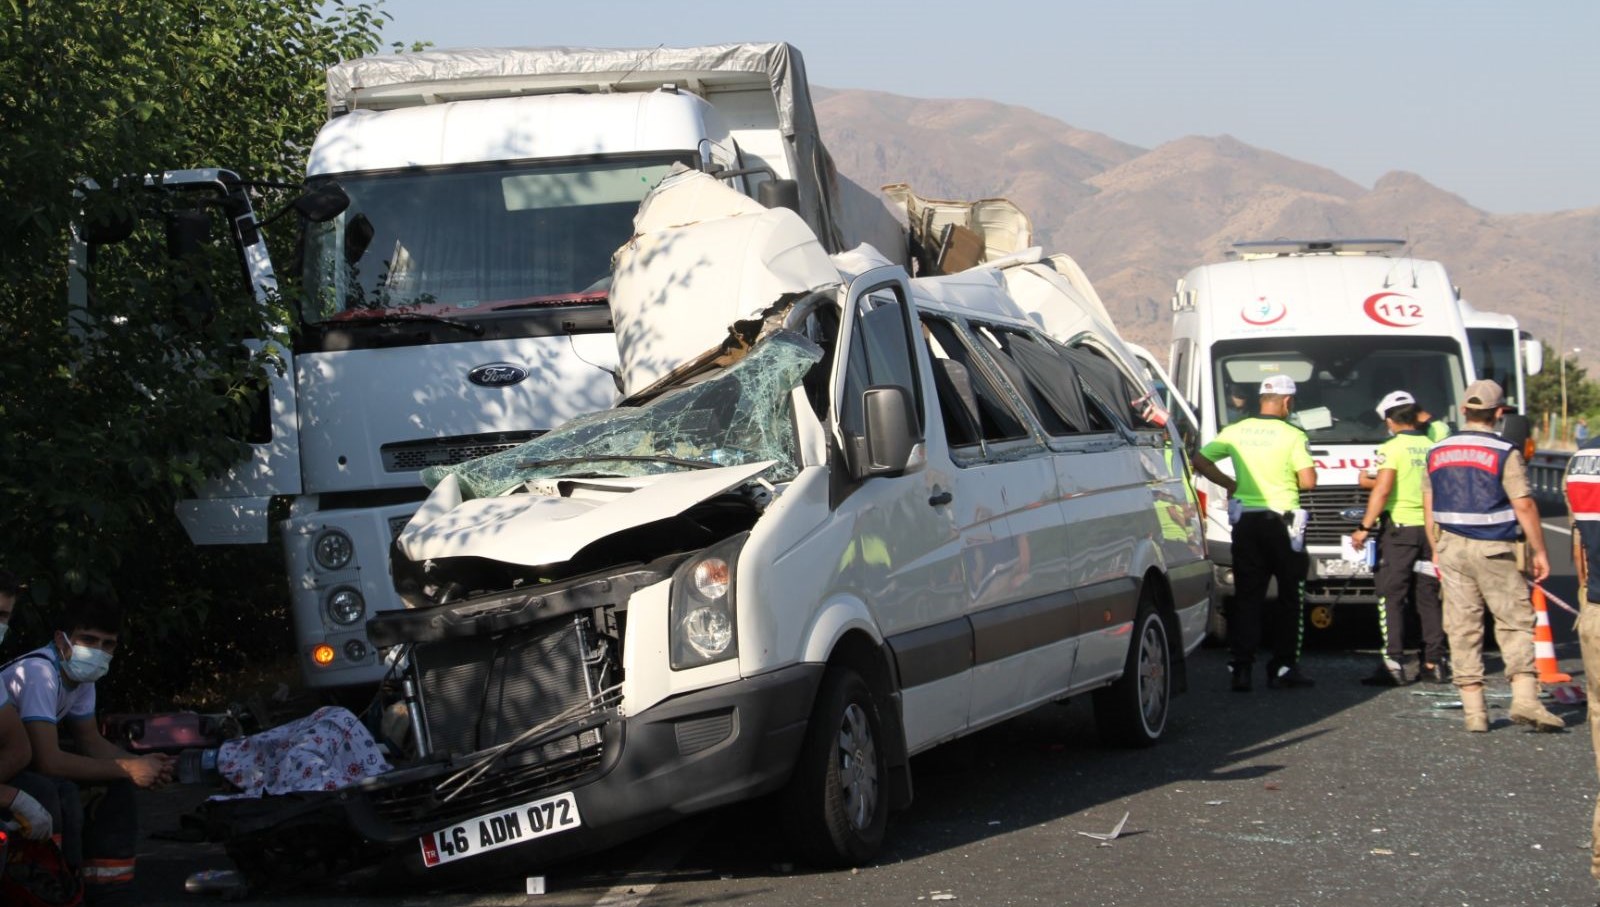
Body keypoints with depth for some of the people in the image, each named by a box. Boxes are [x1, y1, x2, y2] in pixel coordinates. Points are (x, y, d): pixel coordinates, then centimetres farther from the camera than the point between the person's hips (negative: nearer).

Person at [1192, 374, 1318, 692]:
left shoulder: (1236, 431, 4)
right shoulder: (1292, 435, -8)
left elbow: (1200, 461, 4)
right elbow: (1308, 481, -13)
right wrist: (1287, 481, 8)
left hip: (1245, 521, 4)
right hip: (1281, 520, -4)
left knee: (1246, 595, 6)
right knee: (1290, 595, 7)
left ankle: (1241, 667, 0)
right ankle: (1283, 667, 7)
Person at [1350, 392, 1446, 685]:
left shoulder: (1392, 449, -9)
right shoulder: (1433, 447, 8)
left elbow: (1382, 490, -17)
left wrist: (1365, 527, -13)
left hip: (1399, 528, -6)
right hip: (1430, 528, 6)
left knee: (1391, 597, -3)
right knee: (1428, 597, 11)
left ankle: (1394, 663, -9)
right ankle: (1434, 662, 11)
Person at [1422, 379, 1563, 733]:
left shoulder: (1437, 452, 7)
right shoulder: (1505, 453, -9)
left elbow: (1429, 508, 11)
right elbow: (1524, 506, -10)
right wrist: (1538, 551, -2)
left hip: (1451, 547, 4)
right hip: (1494, 549, -4)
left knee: (1463, 628, 6)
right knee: (1515, 623, 3)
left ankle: (1474, 710, 5)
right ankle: (1525, 699, -9)